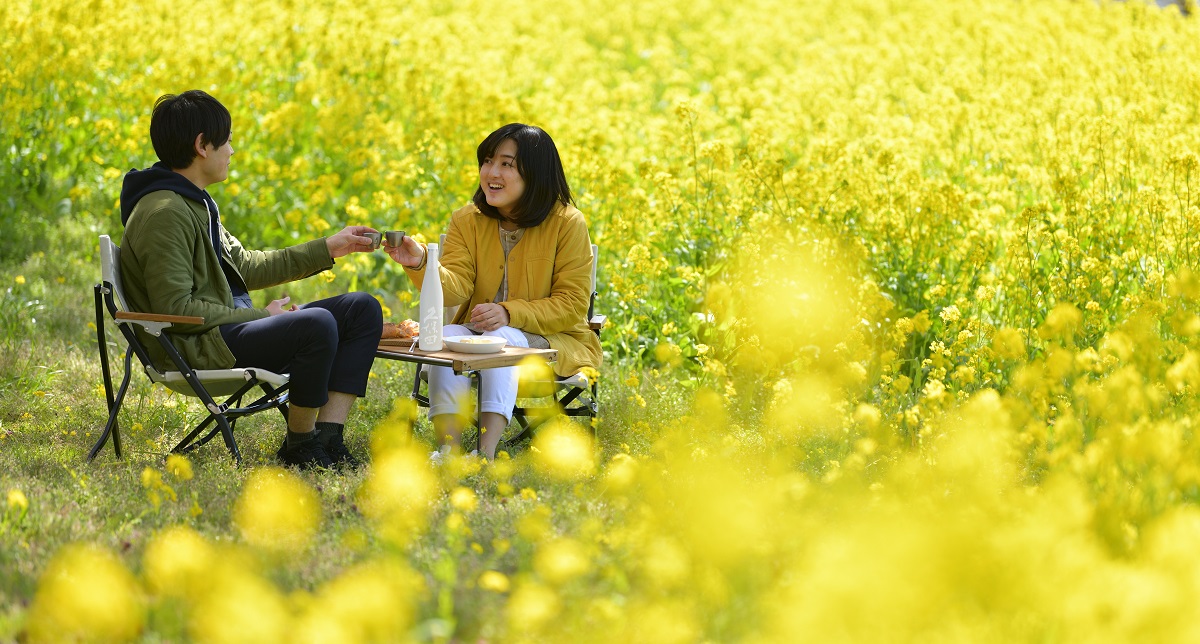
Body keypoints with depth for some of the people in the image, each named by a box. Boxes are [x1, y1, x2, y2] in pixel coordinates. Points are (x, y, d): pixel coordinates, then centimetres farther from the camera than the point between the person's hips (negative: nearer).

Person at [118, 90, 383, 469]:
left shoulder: (195, 203, 17)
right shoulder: (164, 214, -17)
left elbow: (245, 267, 24)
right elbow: (175, 309, -22)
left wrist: (328, 249, 24)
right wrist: (259, 316, -16)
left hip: (230, 325, 11)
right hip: (194, 348, -11)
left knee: (363, 310, 4)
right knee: (316, 324, -33)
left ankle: (328, 438, -7)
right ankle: (300, 446, -12)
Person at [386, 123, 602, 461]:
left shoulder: (568, 224, -9)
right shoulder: (467, 221, 1)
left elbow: (572, 306, -11)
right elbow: (455, 288, -11)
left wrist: (509, 313, -25)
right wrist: (420, 265, -33)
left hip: (552, 342, -3)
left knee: (500, 339, -34)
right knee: (448, 337, -28)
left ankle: (487, 451, -46)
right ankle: (447, 448, -41)